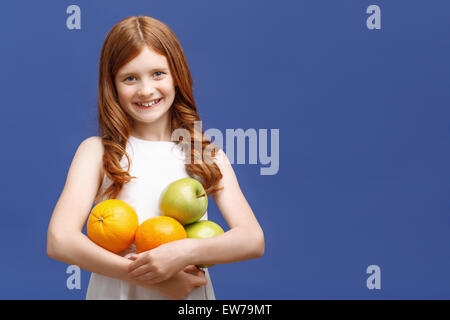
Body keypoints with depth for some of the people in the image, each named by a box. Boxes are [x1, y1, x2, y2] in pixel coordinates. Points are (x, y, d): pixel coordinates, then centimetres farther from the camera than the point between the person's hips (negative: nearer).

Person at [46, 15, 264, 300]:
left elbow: (253, 239, -1)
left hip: (189, 295, 1)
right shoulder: (97, 151, 3)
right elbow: (60, 240, -9)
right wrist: (153, 280, -15)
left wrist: (186, 252, -19)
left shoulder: (208, 155, 7)